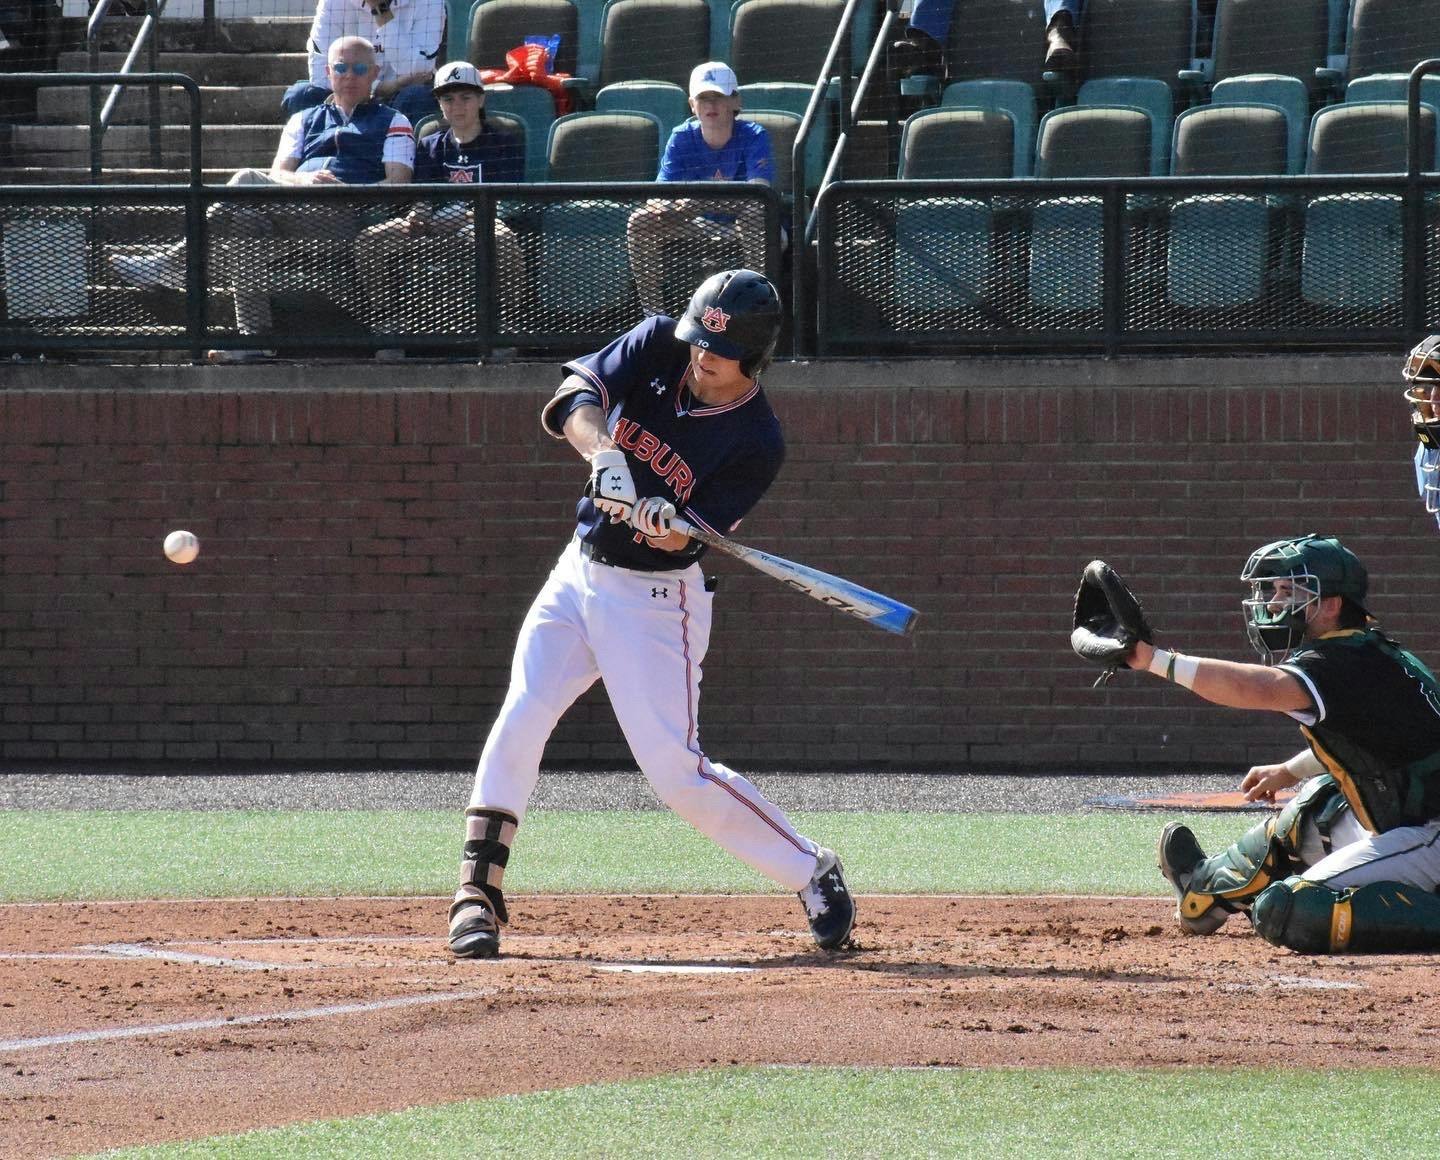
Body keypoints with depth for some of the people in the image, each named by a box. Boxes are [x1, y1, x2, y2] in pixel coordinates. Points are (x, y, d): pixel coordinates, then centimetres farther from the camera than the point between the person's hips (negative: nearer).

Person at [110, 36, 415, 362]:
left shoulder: (393, 122, 22)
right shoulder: (304, 120, 34)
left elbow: (397, 184, 4)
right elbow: (278, 173, 17)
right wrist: (303, 180, -8)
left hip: (345, 215, -4)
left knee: (248, 181, -29)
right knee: (245, 218, -34)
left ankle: (173, 264, -30)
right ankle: (255, 338, -42)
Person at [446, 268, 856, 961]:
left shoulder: (757, 445, -17)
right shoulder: (659, 344, -5)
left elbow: (685, 538, -21)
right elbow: (577, 393, -17)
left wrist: (666, 523, -44)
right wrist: (602, 451, -36)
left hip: (655, 598, -5)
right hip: (579, 574, 5)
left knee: (675, 769, -10)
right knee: (518, 724, -6)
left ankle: (810, 872, 6)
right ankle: (478, 897, 0)